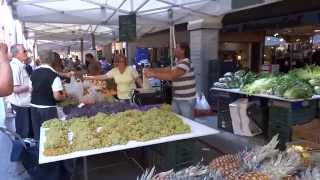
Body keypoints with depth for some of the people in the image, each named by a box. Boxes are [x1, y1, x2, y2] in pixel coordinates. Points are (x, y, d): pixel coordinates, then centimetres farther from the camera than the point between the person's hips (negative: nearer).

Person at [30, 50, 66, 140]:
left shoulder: (34, 73, 2)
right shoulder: (54, 75, -16)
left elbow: (31, 90, 13)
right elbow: (57, 96, -19)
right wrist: (63, 96, 1)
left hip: (34, 107, 6)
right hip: (48, 108, -6)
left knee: (37, 134, 15)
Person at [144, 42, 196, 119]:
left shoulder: (186, 63, -19)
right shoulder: (177, 63, 12)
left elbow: (171, 76, -29)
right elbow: (166, 70, 16)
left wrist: (153, 74, -26)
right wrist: (151, 70, 4)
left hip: (186, 100, -9)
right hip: (176, 99, 9)